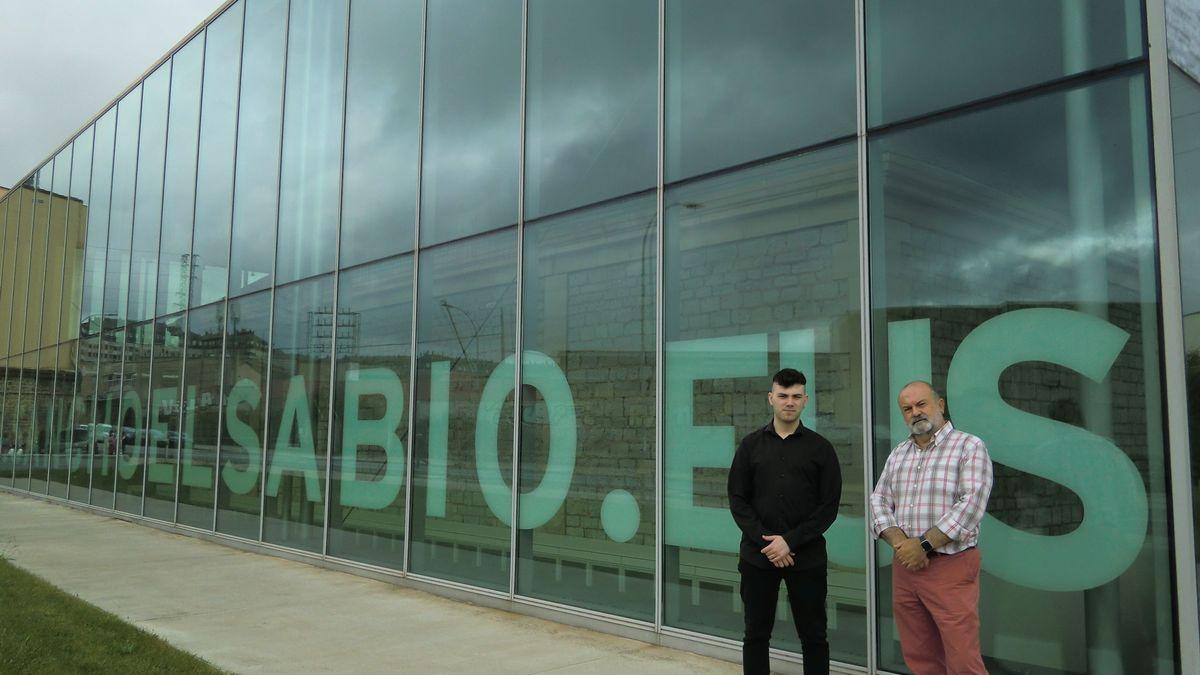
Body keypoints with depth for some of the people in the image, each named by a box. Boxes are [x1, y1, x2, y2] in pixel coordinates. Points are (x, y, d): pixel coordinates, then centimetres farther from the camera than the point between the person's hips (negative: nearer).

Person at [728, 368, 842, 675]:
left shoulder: (819, 447, 2)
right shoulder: (751, 445, 6)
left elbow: (829, 506, -3)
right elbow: (737, 499, 3)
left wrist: (790, 541, -12)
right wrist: (764, 540, -10)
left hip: (806, 557, -1)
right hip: (757, 556, 1)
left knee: (813, 636, 6)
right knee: (756, 635, 9)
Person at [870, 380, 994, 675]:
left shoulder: (969, 447, -5)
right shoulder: (898, 454, 14)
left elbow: (971, 504, -15)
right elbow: (879, 502, 9)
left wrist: (923, 545, -17)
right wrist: (899, 541, -10)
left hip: (951, 568, -5)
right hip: (905, 567, 6)